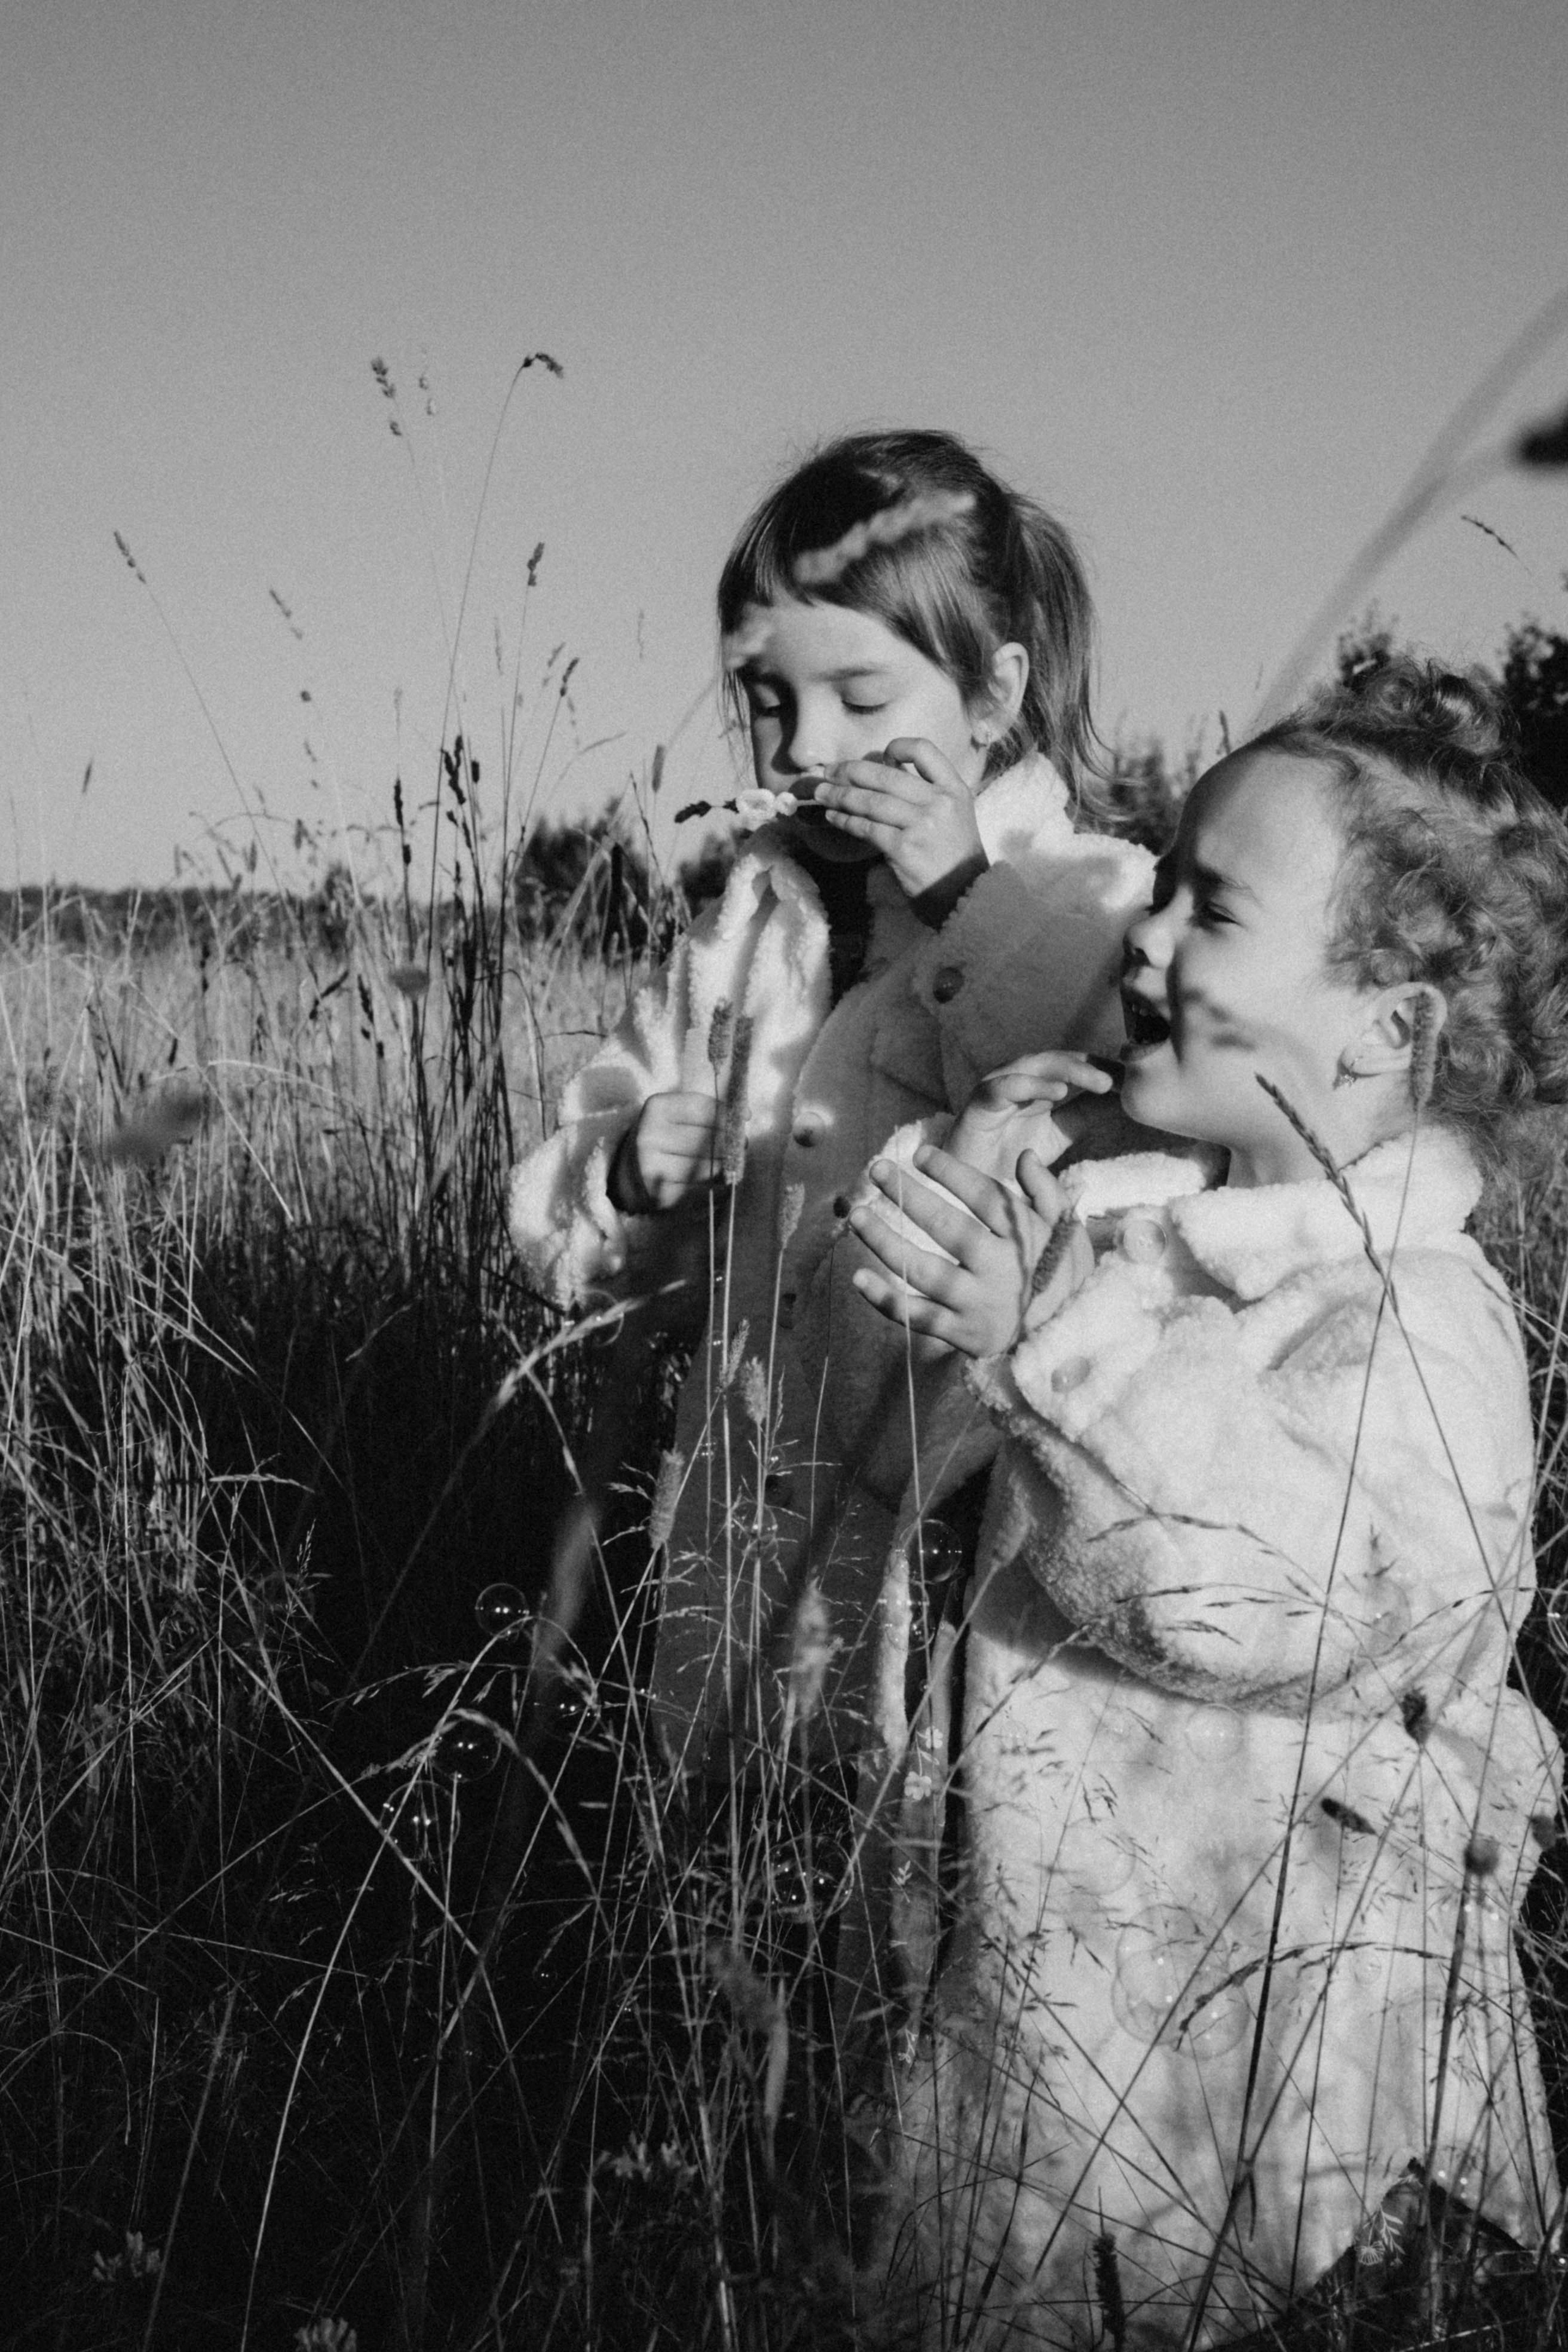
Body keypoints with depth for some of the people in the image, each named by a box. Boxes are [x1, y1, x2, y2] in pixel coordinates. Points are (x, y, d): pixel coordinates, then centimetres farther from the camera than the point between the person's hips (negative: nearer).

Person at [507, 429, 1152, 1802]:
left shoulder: (1102, 916, -7)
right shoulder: (750, 924, 10)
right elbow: (559, 1238, 14)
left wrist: (970, 910, -21)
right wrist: (631, 1175, -8)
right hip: (743, 1571, 5)